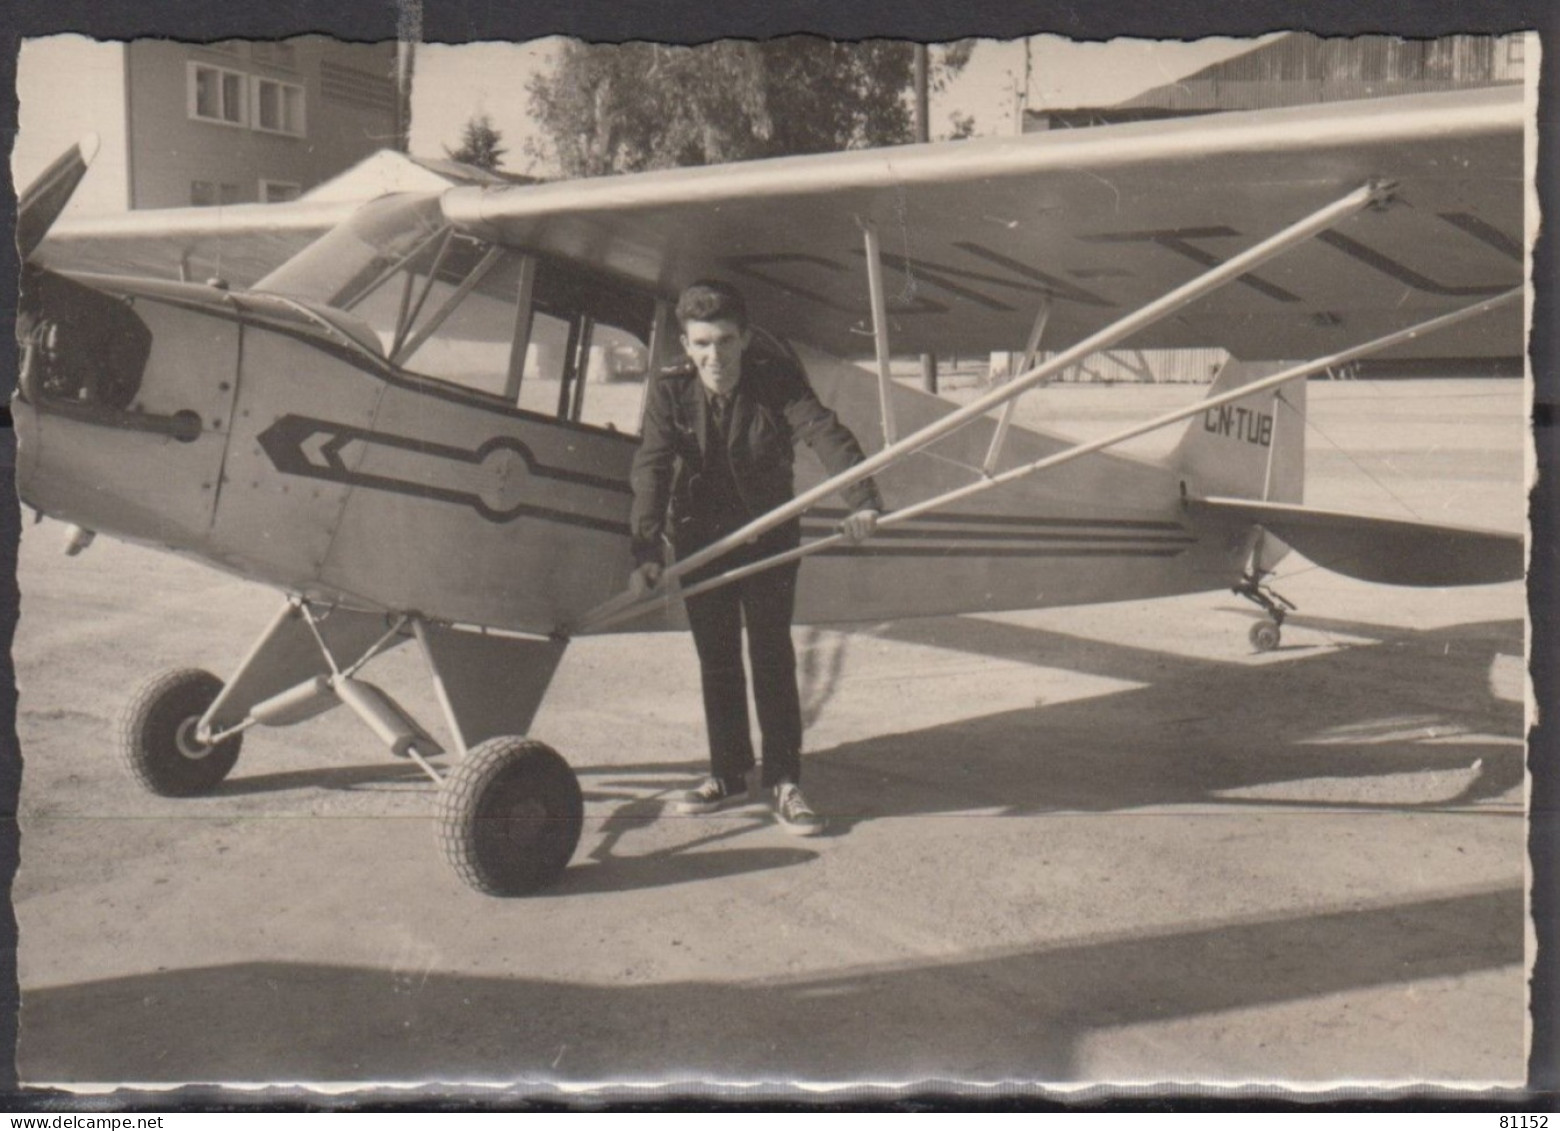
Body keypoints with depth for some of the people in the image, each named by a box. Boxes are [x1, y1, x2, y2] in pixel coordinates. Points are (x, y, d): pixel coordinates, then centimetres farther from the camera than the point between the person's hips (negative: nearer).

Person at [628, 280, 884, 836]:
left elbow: (824, 432, -28)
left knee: (772, 657, -2)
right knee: (716, 661, 10)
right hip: (701, 540, 2)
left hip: (769, 536, -2)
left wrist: (862, 498, -45)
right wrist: (647, 550, -31)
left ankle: (783, 780, 7)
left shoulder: (778, 378, -15)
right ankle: (728, 775, 23)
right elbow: (652, 468, -19)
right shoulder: (670, 389, -11)